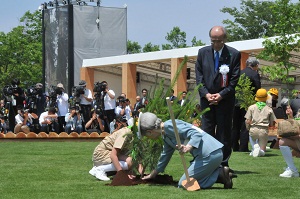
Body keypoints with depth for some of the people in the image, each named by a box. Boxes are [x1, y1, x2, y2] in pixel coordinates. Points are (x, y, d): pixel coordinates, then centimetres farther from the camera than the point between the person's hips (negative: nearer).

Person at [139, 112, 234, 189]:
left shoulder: (169, 125, -11)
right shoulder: (166, 136, 21)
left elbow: (196, 134, -20)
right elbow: (165, 155, 38)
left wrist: (189, 147, -39)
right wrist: (153, 174, 47)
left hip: (209, 154, -11)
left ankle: (220, 175, -9)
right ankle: (221, 173, 7)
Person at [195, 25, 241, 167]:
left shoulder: (234, 54, -3)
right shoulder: (203, 52, 6)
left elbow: (234, 80, -5)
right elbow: (199, 76, 4)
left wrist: (221, 95, -12)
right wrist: (206, 94, -8)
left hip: (225, 99, -2)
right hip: (207, 98, 2)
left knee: (224, 133, 2)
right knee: (207, 131, 2)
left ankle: (223, 164, 7)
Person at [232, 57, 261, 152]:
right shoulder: (255, 74, -7)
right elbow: (258, 90, -7)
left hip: (235, 102, 5)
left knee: (235, 126, 13)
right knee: (245, 126, 0)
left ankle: (235, 147, 16)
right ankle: (243, 147, -2)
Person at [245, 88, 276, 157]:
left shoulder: (251, 107, 4)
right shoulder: (269, 109, 5)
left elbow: (247, 121, -2)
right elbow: (272, 124, 5)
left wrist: (248, 129, 18)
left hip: (253, 130, 0)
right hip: (264, 131, 0)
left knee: (251, 136, 38)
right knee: (262, 152, 15)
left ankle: (254, 146, 8)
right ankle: (260, 151, -21)